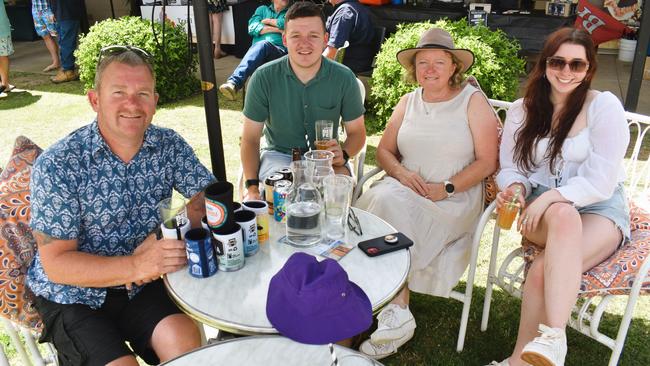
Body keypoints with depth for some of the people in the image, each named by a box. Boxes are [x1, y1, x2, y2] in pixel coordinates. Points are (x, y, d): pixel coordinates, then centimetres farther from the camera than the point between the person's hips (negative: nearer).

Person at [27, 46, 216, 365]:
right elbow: (56, 264, -17)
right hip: (72, 297, -3)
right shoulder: (57, 165, -17)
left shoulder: (168, 145, -5)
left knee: (186, 340, -20)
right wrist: (135, 266, -31)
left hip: (141, 286, 3)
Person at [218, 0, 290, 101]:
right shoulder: (262, 9, 28)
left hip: (280, 51, -2)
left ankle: (234, 82, -56)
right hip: (258, 52, 2)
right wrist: (277, 29, 1)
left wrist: (268, 21, 8)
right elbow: (252, 28, 8)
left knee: (263, 45, -36)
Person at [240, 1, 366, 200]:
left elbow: (356, 131, 5)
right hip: (279, 154, -1)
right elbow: (250, 138, -2)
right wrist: (252, 186, -14)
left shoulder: (344, 78, -7)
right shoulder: (263, 78, -9)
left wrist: (343, 154, -18)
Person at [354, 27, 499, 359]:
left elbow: (486, 161, -4)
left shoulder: (473, 101, 0)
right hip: (405, 192, 4)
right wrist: (401, 173, -8)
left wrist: (446, 189, -15)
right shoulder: (408, 102, 14)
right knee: (384, 198, -28)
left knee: (392, 205, -29)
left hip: (454, 199, -4)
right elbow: (384, 150, 13)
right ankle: (397, 311, -21)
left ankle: (395, 313, -17)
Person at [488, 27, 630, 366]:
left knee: (543, 270, -34)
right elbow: (510, 168, 7)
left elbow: (601, 181, -12)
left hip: (600, 208, -1)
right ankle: (554, 338, -40)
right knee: (564, 215, -38)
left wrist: (551, 196, -25)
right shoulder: (521, 110, 6)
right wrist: (516, 188, -16)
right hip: (544, 207, 2)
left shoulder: (604, 106, -5)